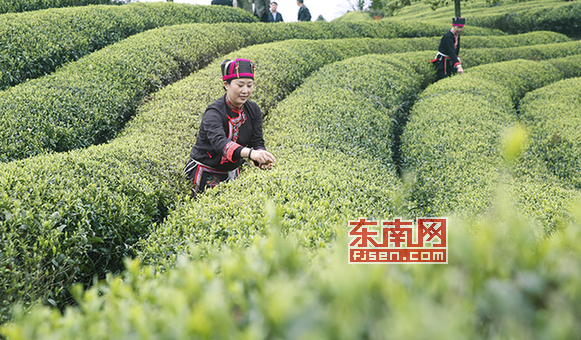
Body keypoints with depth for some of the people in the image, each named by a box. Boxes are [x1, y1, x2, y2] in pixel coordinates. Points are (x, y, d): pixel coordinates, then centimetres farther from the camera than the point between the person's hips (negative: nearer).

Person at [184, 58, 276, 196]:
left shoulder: (254, 110, -4)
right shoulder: (214, 112, -24)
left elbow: (257, 142, -6)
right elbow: (219, 142, -41)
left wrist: (262, 161, -31)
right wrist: (250, 153, -58)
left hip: (231, 174, 5)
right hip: (204, 175, -5)